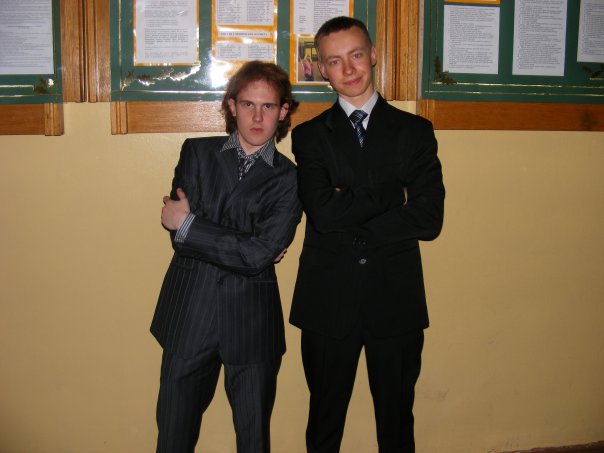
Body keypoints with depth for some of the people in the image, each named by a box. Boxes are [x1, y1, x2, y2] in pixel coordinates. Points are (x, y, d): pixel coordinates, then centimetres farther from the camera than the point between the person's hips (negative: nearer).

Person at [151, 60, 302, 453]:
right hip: (189, 315, 1)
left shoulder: (289, 178, -2)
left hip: (252, 321, -1)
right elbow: (179, 236, -7)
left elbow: (261, 254, -16)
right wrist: (246, 248, -13)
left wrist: (189, 224, -12)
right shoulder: (197, 152, 3)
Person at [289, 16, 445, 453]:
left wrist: (350, 219, -13)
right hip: (328, 303, 0)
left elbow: (429, 219, -9)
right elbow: (324, 212, -14)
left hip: (397, 301, 1)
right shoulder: (309, 135, 2)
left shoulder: (415, 131, 3)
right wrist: (393, 193, -12)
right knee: (325, 417, 17)